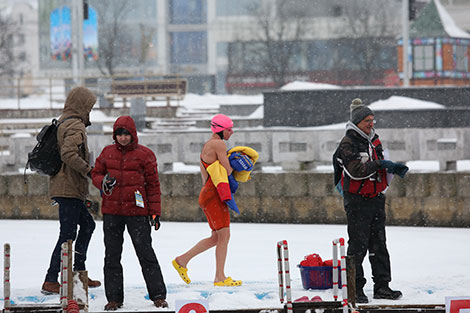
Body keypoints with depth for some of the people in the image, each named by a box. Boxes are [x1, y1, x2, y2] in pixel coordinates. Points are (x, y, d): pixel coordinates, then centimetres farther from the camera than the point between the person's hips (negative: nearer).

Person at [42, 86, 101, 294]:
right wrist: (89, 170, -22)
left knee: (87, 224, 20)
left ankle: (79, 272, 24)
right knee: (68, 234, -8)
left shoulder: (63, 123, 16)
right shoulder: (76, 127, -14)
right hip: (70, 189, -10)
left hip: (65, 188, 10)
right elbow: (68, 154, -28)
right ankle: (50, 281, -8)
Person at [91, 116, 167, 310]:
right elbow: (96, 174, 16)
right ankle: (114, 298, 12)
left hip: (137, 211, -4)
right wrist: (103, 183, -8)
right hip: (111, 211, 4)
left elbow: (153, 184, 1)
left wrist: (155, 212, -2)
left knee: (145, 253, -3)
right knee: (112, 255, 6)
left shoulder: (144, 154, 0)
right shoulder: (107, 153, 9)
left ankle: (158, 296, 2)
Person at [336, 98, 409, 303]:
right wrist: (379, 165, -23)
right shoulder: (348, 143, -11)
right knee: (358, 244, -7)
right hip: (356, 200, -7)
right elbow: (355, 170, -22)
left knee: (379, 244, 9)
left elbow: (381, 163, 19)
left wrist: (394, 168, -1)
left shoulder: (373, 139, 13)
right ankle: (355, 288, -1)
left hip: (376, 197, 7)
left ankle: (382, 286, 13)